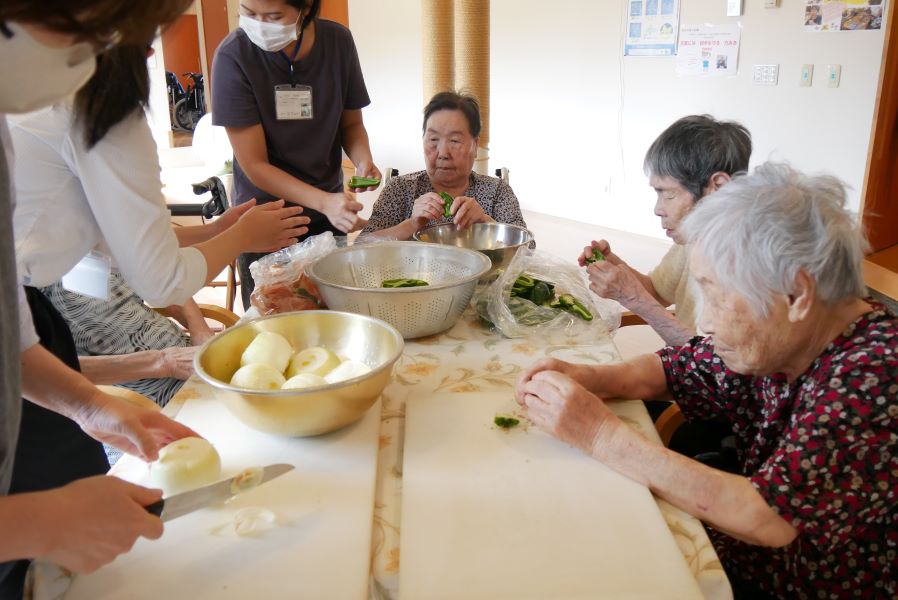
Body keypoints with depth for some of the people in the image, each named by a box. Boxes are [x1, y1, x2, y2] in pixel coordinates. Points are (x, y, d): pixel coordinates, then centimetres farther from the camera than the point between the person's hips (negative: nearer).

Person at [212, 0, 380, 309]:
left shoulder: (337, 40, -8)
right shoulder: (233, 56, -17)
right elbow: (254, 165, -17)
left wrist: (363, 160, -15)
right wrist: (325, 202, -30)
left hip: (329, 211, 3)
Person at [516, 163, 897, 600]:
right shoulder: (770, 338, -7)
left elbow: (767, 518, -33)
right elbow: (673, 370, 7)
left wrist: (600, 433, -31)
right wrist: (585, 379, -13)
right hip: (739, 562, 6)